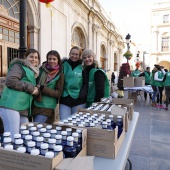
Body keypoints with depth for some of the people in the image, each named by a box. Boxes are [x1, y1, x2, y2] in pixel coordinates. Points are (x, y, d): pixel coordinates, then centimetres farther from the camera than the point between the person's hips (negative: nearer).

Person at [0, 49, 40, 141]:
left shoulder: (33, 71, 29)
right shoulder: (20, 66, 4)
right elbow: (10, 81, -12)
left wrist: (35, 90, 10)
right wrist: (30, 88, -8)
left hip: (24, 108, 8)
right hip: (11, 105, -8)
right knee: (12, 138, -13)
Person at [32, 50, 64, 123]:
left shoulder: (60, 75, -4)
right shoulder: (42, 69, 5)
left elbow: (58, 93, -8)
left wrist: (42, 88, -17)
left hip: (46, 107, -4)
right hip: (35, 104, 4)